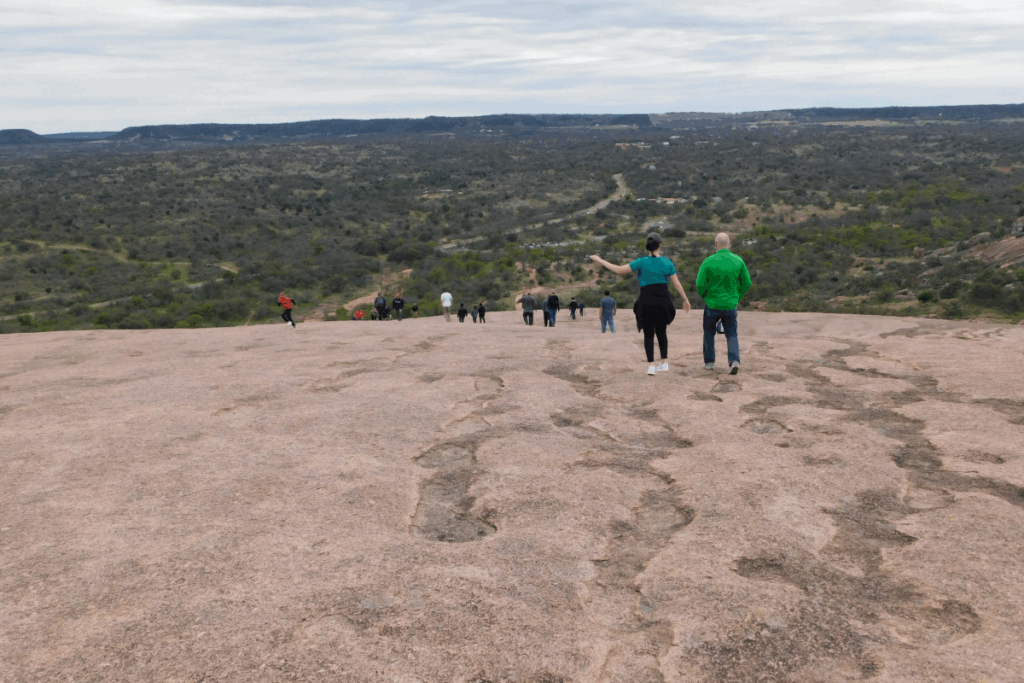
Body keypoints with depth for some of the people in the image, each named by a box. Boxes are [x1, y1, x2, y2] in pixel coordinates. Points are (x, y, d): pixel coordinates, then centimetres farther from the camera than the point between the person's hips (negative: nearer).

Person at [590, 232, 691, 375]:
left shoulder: (642, 262, -8)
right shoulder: (668, 263, -1)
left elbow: (620, 270, -6)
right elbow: (677, 283, 2)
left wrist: (600, 261, 3)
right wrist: (685, 300, 15)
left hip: (646, 302, -2)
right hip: (663, 301, 2)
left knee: (648, 334, 10)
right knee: (661, 331, 20)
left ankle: (651, 366, 2)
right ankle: (664, 363, 15)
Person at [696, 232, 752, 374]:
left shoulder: (708, 261, -13)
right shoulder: (738, 261, -5)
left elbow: (700, 284, -13)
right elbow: (747, 283, 1)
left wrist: (705, 296, 7)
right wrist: (737, 297, 15)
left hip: (712, 304, -1)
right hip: (730, 305, 1)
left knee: (709, 333, 20)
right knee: (731, 335, 11)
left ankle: (709, 362, 25)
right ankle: (734, 361, -9)